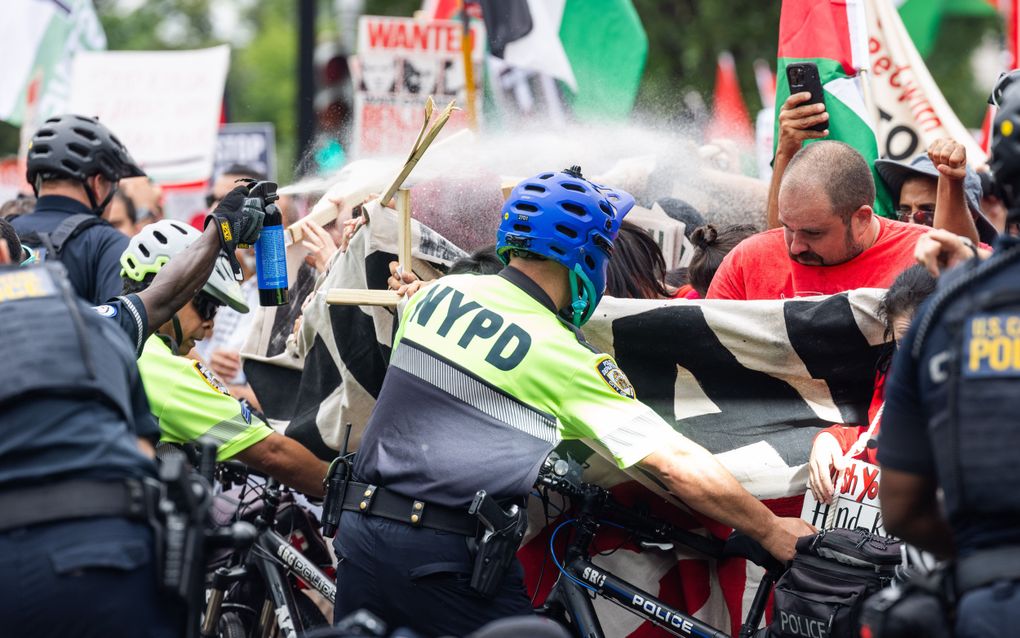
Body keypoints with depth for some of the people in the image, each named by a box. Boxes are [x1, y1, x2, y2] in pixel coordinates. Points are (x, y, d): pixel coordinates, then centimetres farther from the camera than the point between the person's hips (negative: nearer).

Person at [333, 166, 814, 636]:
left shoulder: (439, 292, 8)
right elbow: (677, 465, -7)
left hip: (360, 531, 6)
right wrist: (773, 531, 1)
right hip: (444, 564, -6)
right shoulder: (566, 358, -7)